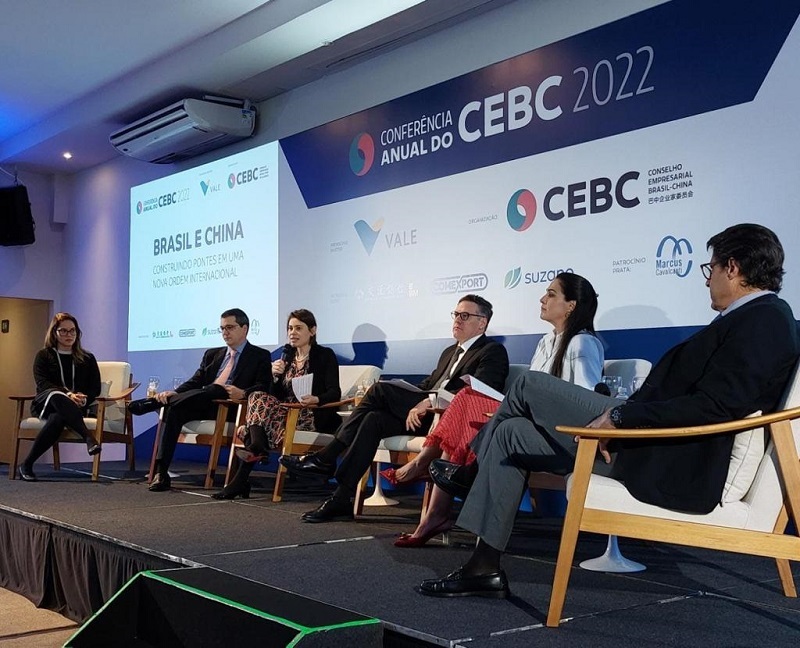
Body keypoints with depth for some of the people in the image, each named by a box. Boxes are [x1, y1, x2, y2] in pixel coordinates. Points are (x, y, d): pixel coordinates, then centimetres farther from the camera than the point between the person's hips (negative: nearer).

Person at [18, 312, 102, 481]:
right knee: (57, 396, -40)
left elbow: (95, 388, 10)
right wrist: (67, 395, -23)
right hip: (44, 403, -1)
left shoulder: (87, 358, 18)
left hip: (76, 407, 1)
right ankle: (89, 438, -57)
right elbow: (42, 383, -4)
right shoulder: (43, 355, 13)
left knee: (57, 418, -38)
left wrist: (84, 399, -15)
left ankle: (27, 464, -31)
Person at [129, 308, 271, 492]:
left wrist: (243, 393, -23)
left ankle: (150, 403, -30)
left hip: (230, 407, -4)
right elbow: (195, 382, 16)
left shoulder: (260, 356, 12)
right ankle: (161, 472, -31)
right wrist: (174, 393, -5)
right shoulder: (212, 355, 28)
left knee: (213, 389, -36)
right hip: (201, 404, 4)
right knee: (173, 409, -27)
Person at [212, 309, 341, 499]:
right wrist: (276, 375, -6)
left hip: (312, 415, -6)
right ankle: (257, 448, -27)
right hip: (286, 412, 6)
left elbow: (334, 393, -9)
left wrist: (316, 399, -28)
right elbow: (277, 395, 12)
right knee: (258, 396, -20)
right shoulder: (288, 356, 18)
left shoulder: (325, 355, 2)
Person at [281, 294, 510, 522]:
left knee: (380, 390, -20)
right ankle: (341, 500, -23)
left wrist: (429, 402, -24)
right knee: (374, 418, -20)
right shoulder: (449, 352, 30)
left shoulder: (494, 352, 2)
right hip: (425, 413, 8)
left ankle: (326, 458, -16)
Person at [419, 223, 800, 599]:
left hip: (670, 466, -10)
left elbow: (714, 405, -24)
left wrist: (620, 417, -21)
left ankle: (472, 469, 18)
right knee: (512, 433, 12)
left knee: (530, 386, -3)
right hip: (662, 446, 10)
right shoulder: (758, 316, 17)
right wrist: (621, 417, 14)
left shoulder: (765, 318, -13)